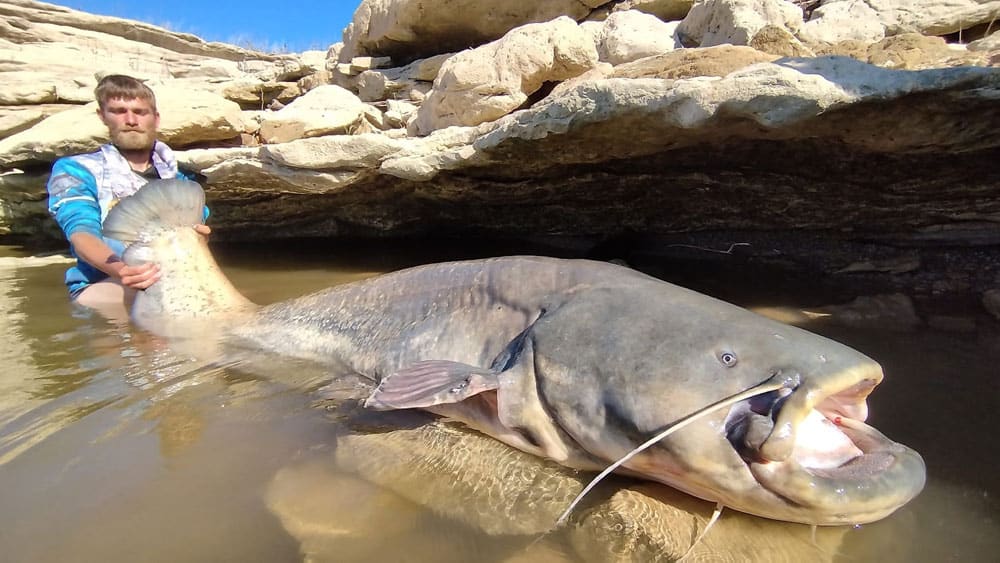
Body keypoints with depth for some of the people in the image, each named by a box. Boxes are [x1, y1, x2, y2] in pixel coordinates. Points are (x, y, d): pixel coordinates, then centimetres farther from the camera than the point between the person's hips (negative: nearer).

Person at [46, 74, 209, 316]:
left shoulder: (175, 175, 19)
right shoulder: (75, 170, 7)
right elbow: (81, 235, -11)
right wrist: (118, 268, -35)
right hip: (100, 288, -4)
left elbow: (198, 228, 4)